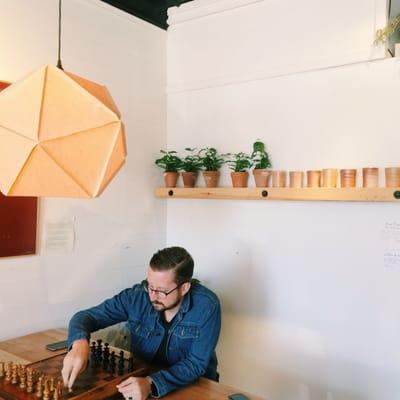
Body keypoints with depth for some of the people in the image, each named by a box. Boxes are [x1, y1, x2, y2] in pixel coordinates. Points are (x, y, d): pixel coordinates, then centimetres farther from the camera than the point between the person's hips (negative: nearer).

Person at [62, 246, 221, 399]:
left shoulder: (206, 306, -22)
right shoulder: (137, 296, -15)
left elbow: (196, 364, -22)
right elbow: (86, 316, -11)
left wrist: (151, 384, -37)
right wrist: (80, 343, -32)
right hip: (142, 377, 2)